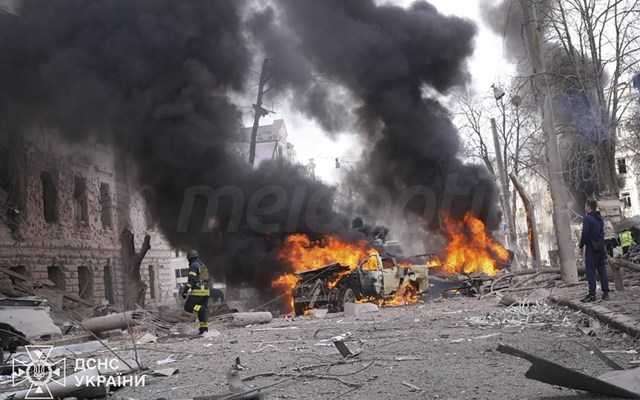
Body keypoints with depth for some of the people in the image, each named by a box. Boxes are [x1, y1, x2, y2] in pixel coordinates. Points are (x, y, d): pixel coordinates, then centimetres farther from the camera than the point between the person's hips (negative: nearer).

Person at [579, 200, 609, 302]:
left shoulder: (587, 218, -13)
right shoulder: (600, 218, 11)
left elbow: (585, 234, -16)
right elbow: (602, 233, 13)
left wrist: (581, 245, -5)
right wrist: (601, 243, 16)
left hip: (591, 248, -7)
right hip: (601, 247, 7)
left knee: (591, 271, -5)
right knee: (602, 270, 11)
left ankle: (592, 294, -8)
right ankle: (605, 292, 12)